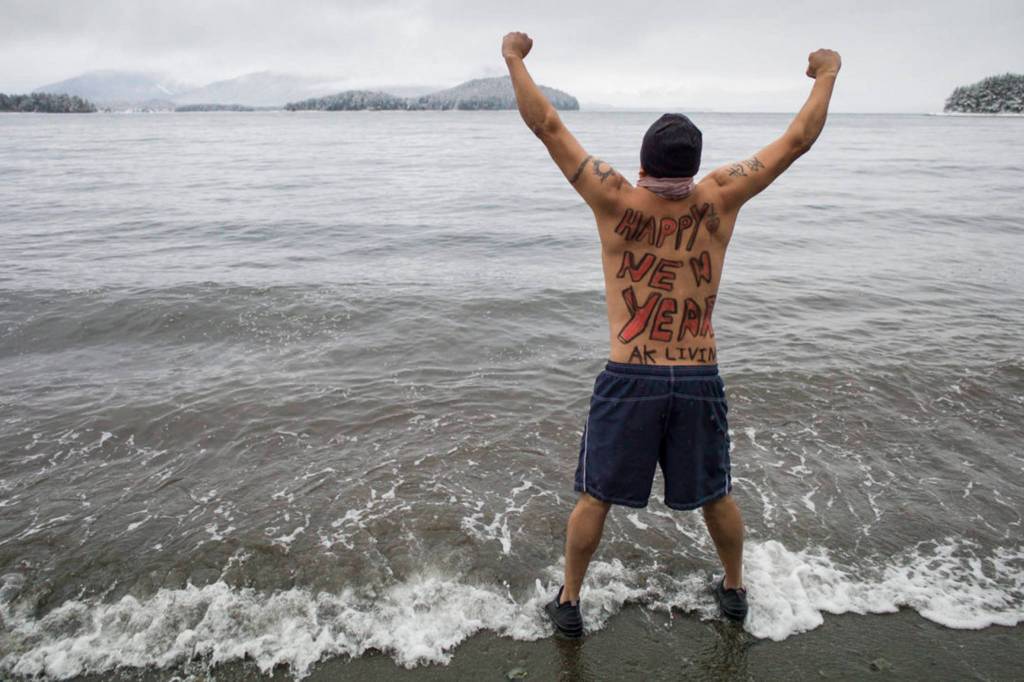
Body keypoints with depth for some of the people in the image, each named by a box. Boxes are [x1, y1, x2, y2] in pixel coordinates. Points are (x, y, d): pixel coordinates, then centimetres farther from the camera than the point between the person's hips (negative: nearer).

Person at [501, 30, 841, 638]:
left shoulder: (617, 202, -11)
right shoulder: (719, 200, -6)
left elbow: (548, 125, -7)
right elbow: (799, 138, 4)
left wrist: (515, 58, 5)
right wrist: (827, 75, 20)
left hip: (630, 379, -2)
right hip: (700, 381, 2)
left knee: (595, 498, 13)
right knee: (716, 495, 22)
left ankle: (569, 602, 27)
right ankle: (734, 589, 42)